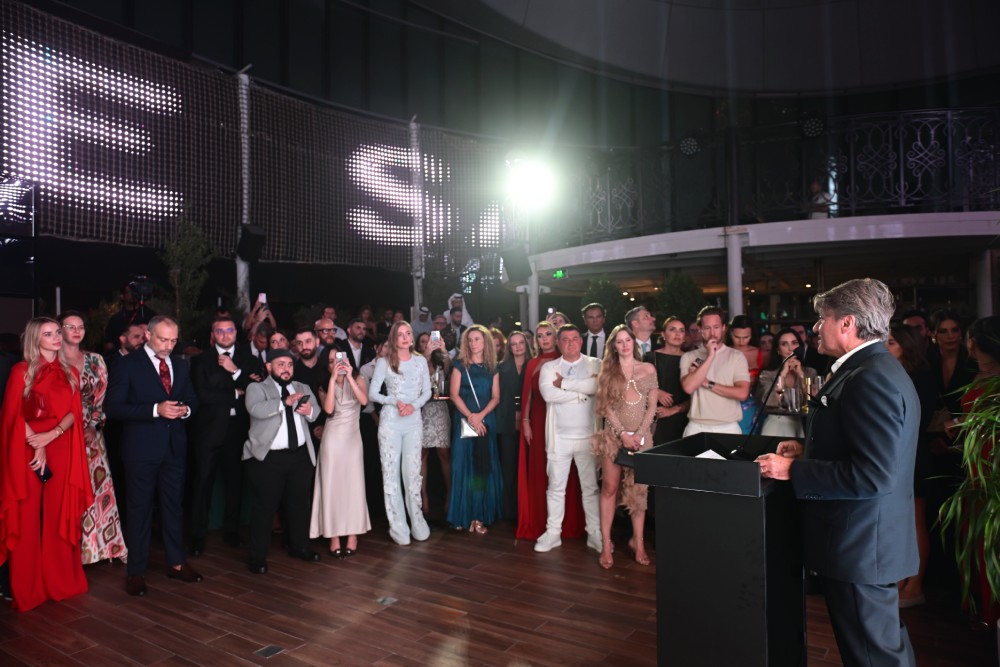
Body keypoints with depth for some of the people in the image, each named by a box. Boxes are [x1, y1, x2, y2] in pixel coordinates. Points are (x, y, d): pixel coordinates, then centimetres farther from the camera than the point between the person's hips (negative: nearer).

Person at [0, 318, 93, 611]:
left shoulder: (69, 372, 11)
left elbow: (75, 412, 3)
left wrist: (50, 435, -13)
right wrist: (36, 445, -15)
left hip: (61, 452, 3)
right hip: (28, 452, -3)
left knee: (60, 517, 7)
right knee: (27, 519, 2)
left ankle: (61, 581, 17)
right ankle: (27, 587, 12)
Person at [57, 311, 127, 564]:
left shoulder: (95, 360, 8)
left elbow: (102, 396, 6)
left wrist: (93, 426, -5)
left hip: (91, 433, 3)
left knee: (96, 487, 4)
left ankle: (98, 542, 15)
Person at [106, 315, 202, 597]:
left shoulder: (181, 365, 9)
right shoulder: (127, 365, -6)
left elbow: (192, 399, 15)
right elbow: (113, 407, -13)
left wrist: (185, 409, -9)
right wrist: (155, 409, -23)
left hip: (175, 446, 5)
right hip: (141, 448, -5)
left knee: (174, 505, 14)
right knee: (139, 509, 4)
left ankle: (176, 563, 27)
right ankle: (136, 571, 17)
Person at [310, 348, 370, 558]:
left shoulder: (358, 380, 5)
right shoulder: (324, 386, 4)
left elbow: (364, 400, -14)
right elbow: (328, 409, -15)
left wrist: (349, 377, -17)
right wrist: (333, 379, -15)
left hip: (353, 436, 0)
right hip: (332, 437, 0)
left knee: (353, 484, 2)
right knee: (332, 485, 1)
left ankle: (352, 535, 11)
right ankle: (334, 536, 9)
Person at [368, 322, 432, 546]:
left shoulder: (420, 361, 7)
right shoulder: (384, 362, 0)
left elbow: (427, 391, 8)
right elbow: (372, 393, -3)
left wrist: (414, 405, -10)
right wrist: (395, 401, -15)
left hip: (414, 422, 2)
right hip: (390, 422, -1)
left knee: (413, 472, 5)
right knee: (391, 472, 2)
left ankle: (417, 522, 17)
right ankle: (398, 526, 10)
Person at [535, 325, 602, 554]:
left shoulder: (595, 364, 3)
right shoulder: (549, 368, 5)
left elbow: (596, 385, -19)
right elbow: (548, 393, -14)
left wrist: (564, 383, -12)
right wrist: (582, 392, -12)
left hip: (588, 436, -1)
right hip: (559, 437, 1)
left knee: (591, 487, 8)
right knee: (556, 487, 8)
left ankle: (595, 533, 18)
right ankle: (552, 532, 19)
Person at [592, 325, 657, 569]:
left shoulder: (648, 370, 7)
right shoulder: (607, 371, 5)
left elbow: (652, 406, 4)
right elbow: (606, 406, 0)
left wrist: (639, 433, -7)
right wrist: (623, 433, -10)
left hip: (641, 435, 1)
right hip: (614, 434, 0)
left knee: (639, 489, 3)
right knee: (609, 488, -1)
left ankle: (637, 541, 14)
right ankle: (606, 543, 4)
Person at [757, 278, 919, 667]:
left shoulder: (871, 378, -23)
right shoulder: (875, 369, 10)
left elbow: (872, 474, -28)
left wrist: (792, 470, -20)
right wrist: (809, 449, 8)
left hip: (860, 545, -10)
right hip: (863, 539, 10)